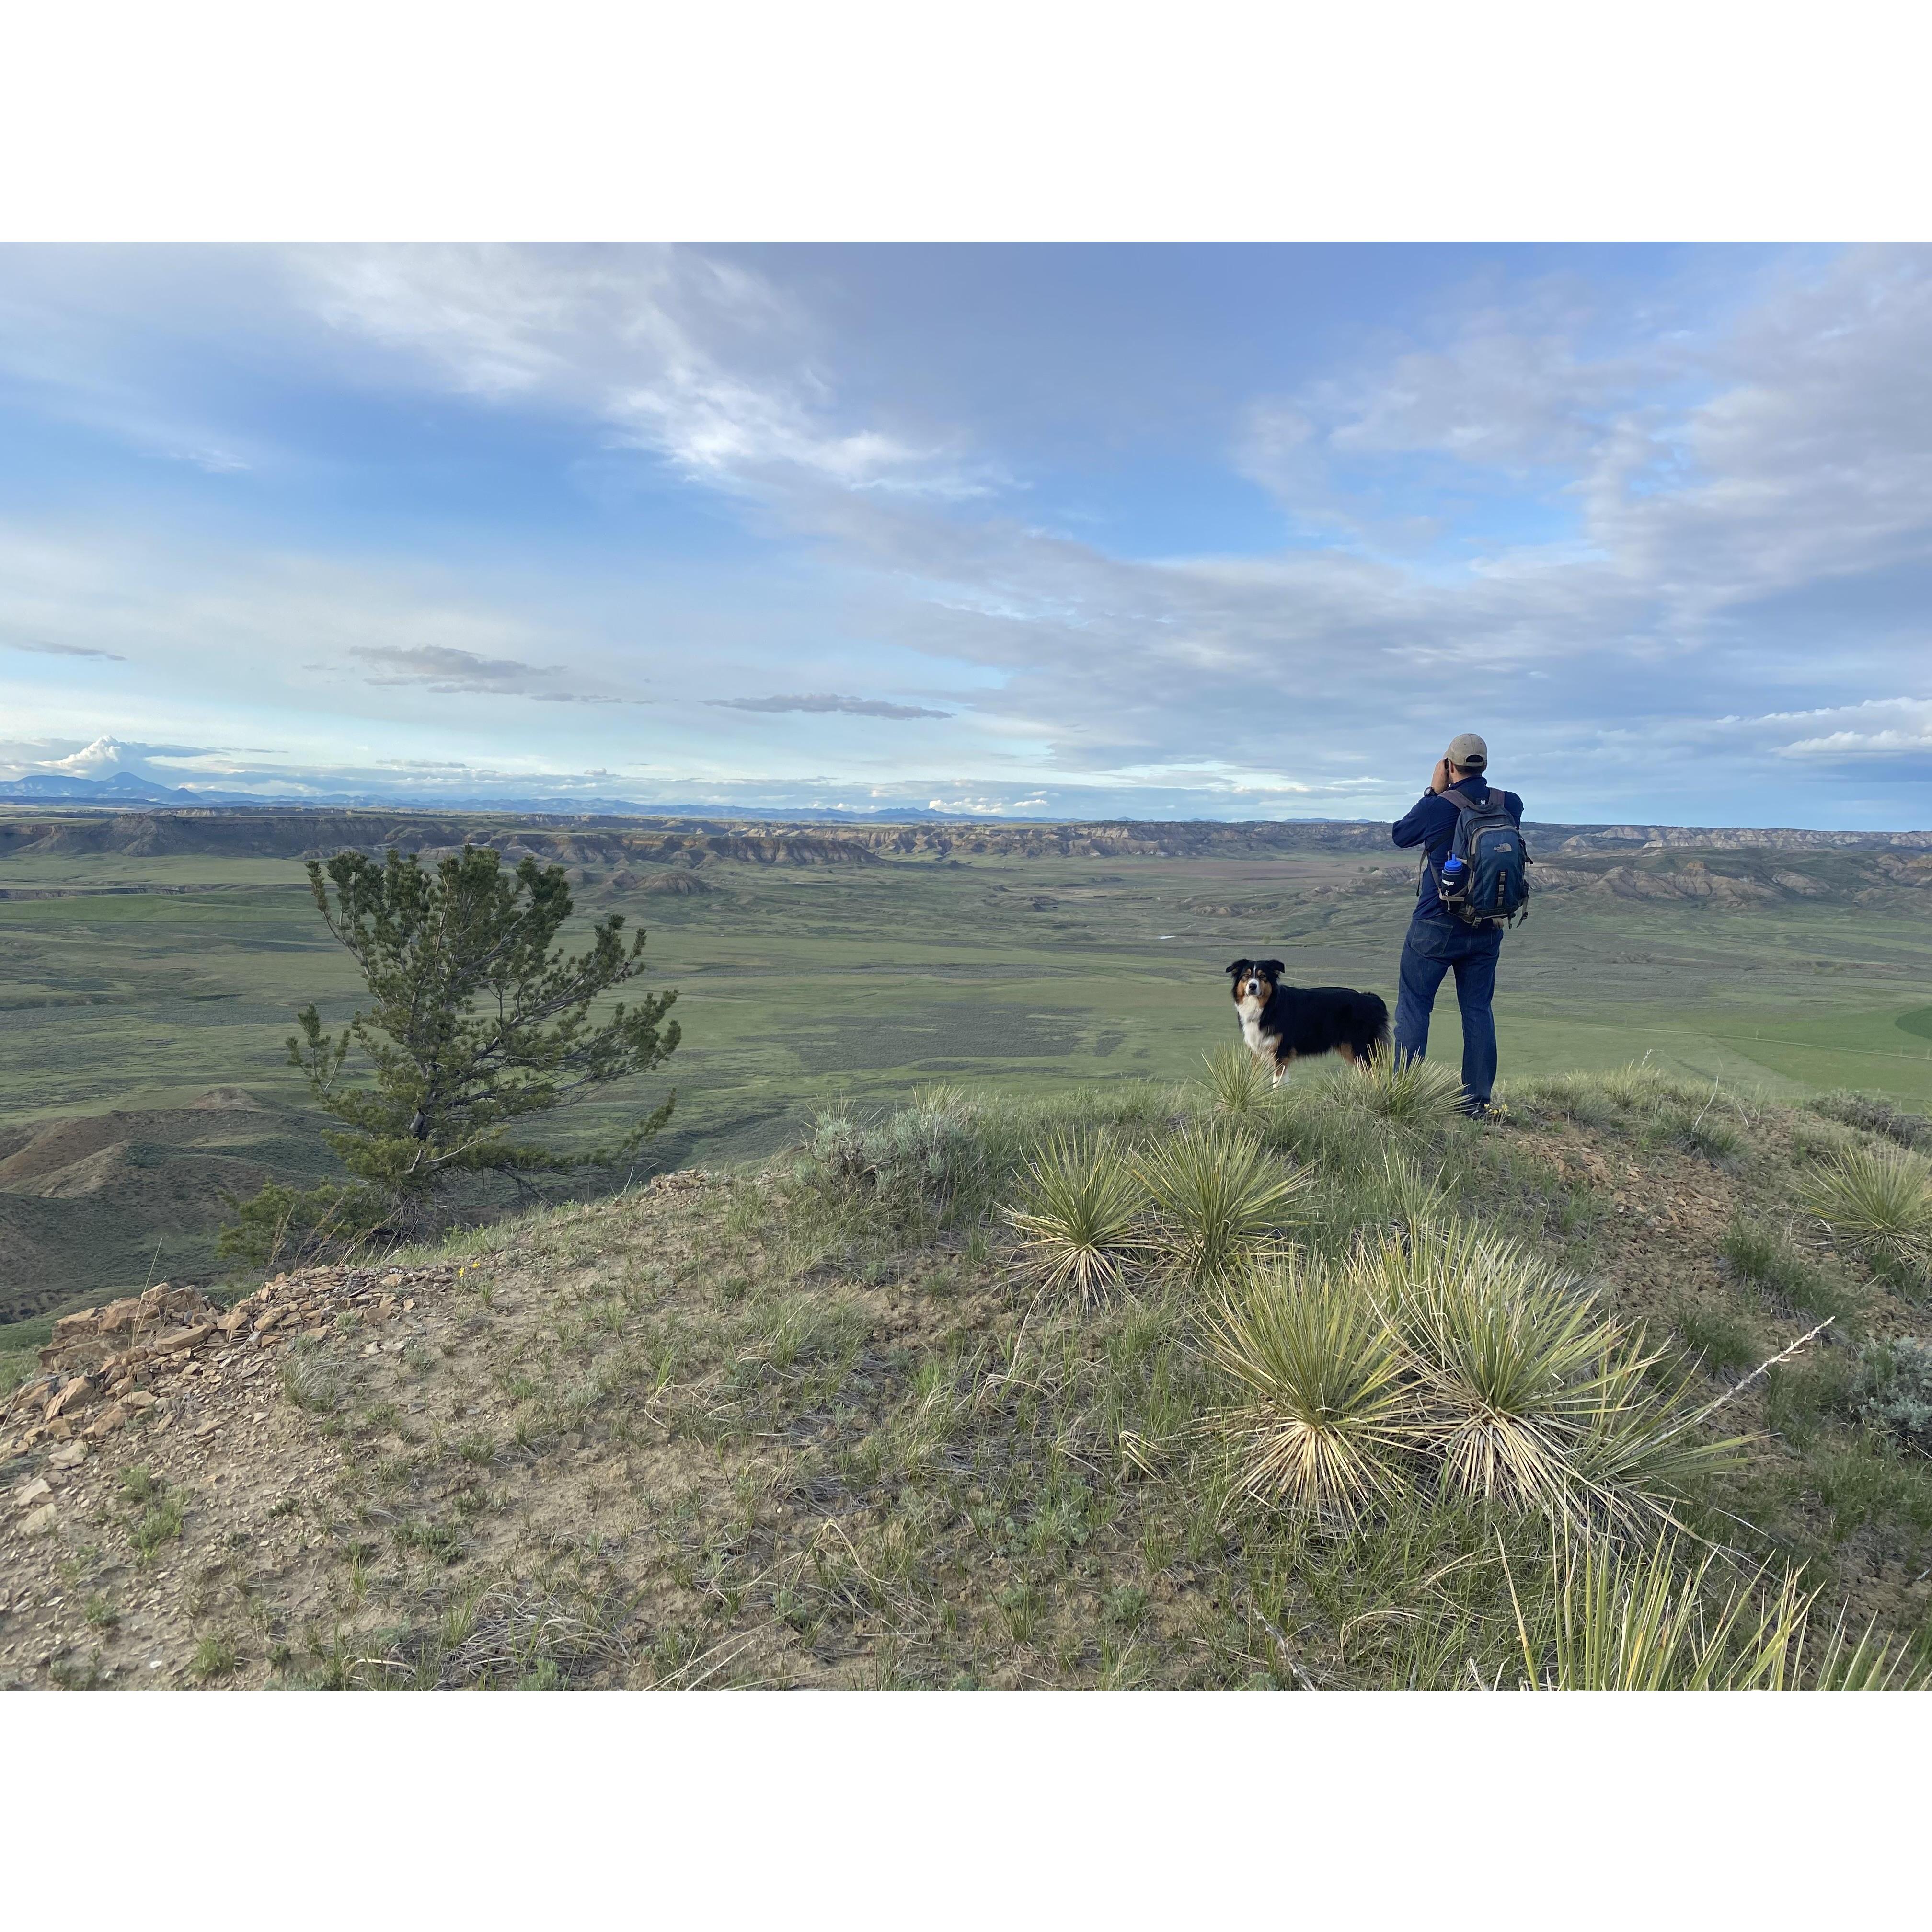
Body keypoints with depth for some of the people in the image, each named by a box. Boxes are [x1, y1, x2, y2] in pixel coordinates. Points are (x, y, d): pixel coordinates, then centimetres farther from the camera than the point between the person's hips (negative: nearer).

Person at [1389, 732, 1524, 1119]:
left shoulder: (1437, 807, -13)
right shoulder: (1511, 805, -1)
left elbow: (1399, 835, 5)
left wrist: (1432, 792, 7)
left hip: (1436, 927, -4)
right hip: (1487, 929, 4)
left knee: (1414, 1007, 4)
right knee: (1478, 1011, 10)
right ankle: (1478, 1100, 11)